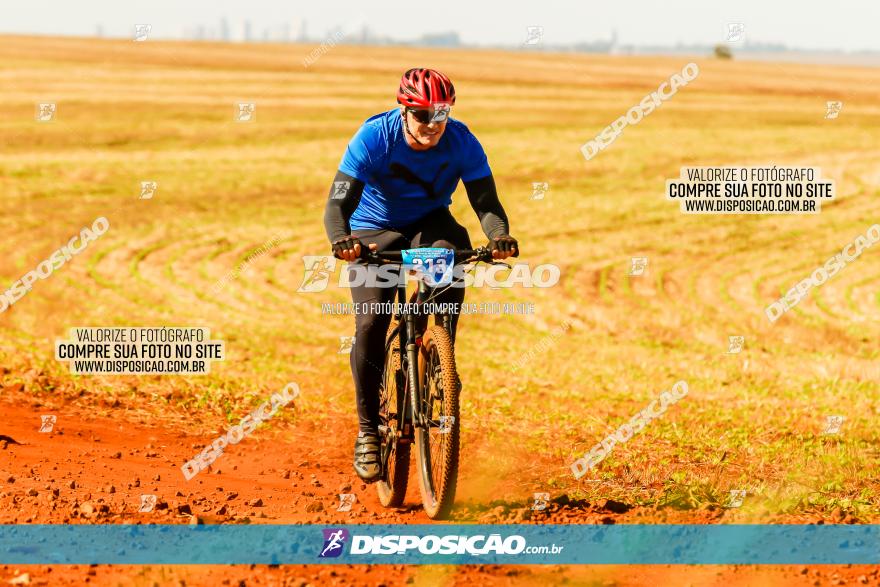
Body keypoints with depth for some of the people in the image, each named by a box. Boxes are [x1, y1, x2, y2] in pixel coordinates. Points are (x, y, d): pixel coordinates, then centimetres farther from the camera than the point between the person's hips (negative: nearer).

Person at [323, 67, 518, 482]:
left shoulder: (461, 142, -19)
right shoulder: (373, 138, -25)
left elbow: (486, 202, -21)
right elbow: (338, 203, -30)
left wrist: (500, 237, -43)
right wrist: (342, 240, -52)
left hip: (430, 225, 2)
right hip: (374, 233, -2)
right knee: (371, 325, -20)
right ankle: (368, 430, -4)